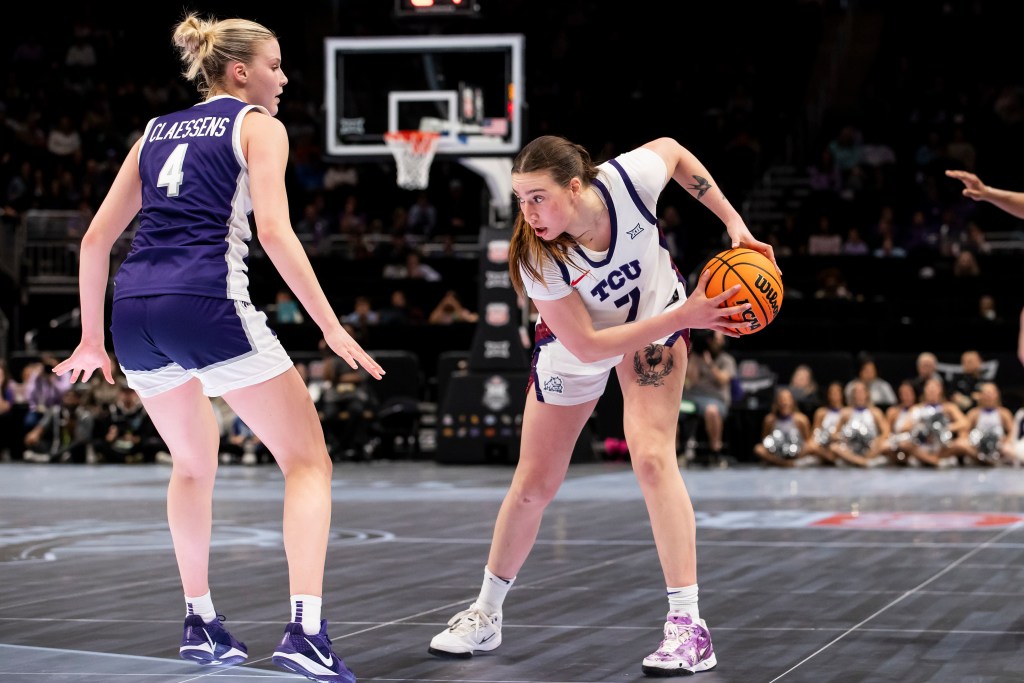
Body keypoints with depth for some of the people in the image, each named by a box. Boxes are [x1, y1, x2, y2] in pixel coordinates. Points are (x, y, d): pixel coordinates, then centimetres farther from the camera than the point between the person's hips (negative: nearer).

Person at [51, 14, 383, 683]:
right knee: (308, 458, 0)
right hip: (207, 301, -6)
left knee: (193, 464, 28)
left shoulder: (156, 131, 25)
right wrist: (332, 326, -7)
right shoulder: (257, 126, 9)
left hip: (133, 308, 6)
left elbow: (96, 239, 22)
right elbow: (274, 231, -6)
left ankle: (200, 623, 28)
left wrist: (93, 338, 29)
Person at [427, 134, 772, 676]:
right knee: (533, 483, 6)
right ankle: (486, 615, 28)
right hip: (573, 345, 0)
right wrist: (683, 318, -34)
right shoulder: (536, 258, -36)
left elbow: (671, 149, -9)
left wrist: (733, 222, -13)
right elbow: (588, 346, -31)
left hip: (655, 317, 0)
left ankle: (688, 626, -15)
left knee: (652, 458, -17)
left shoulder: (630, 179, -34)